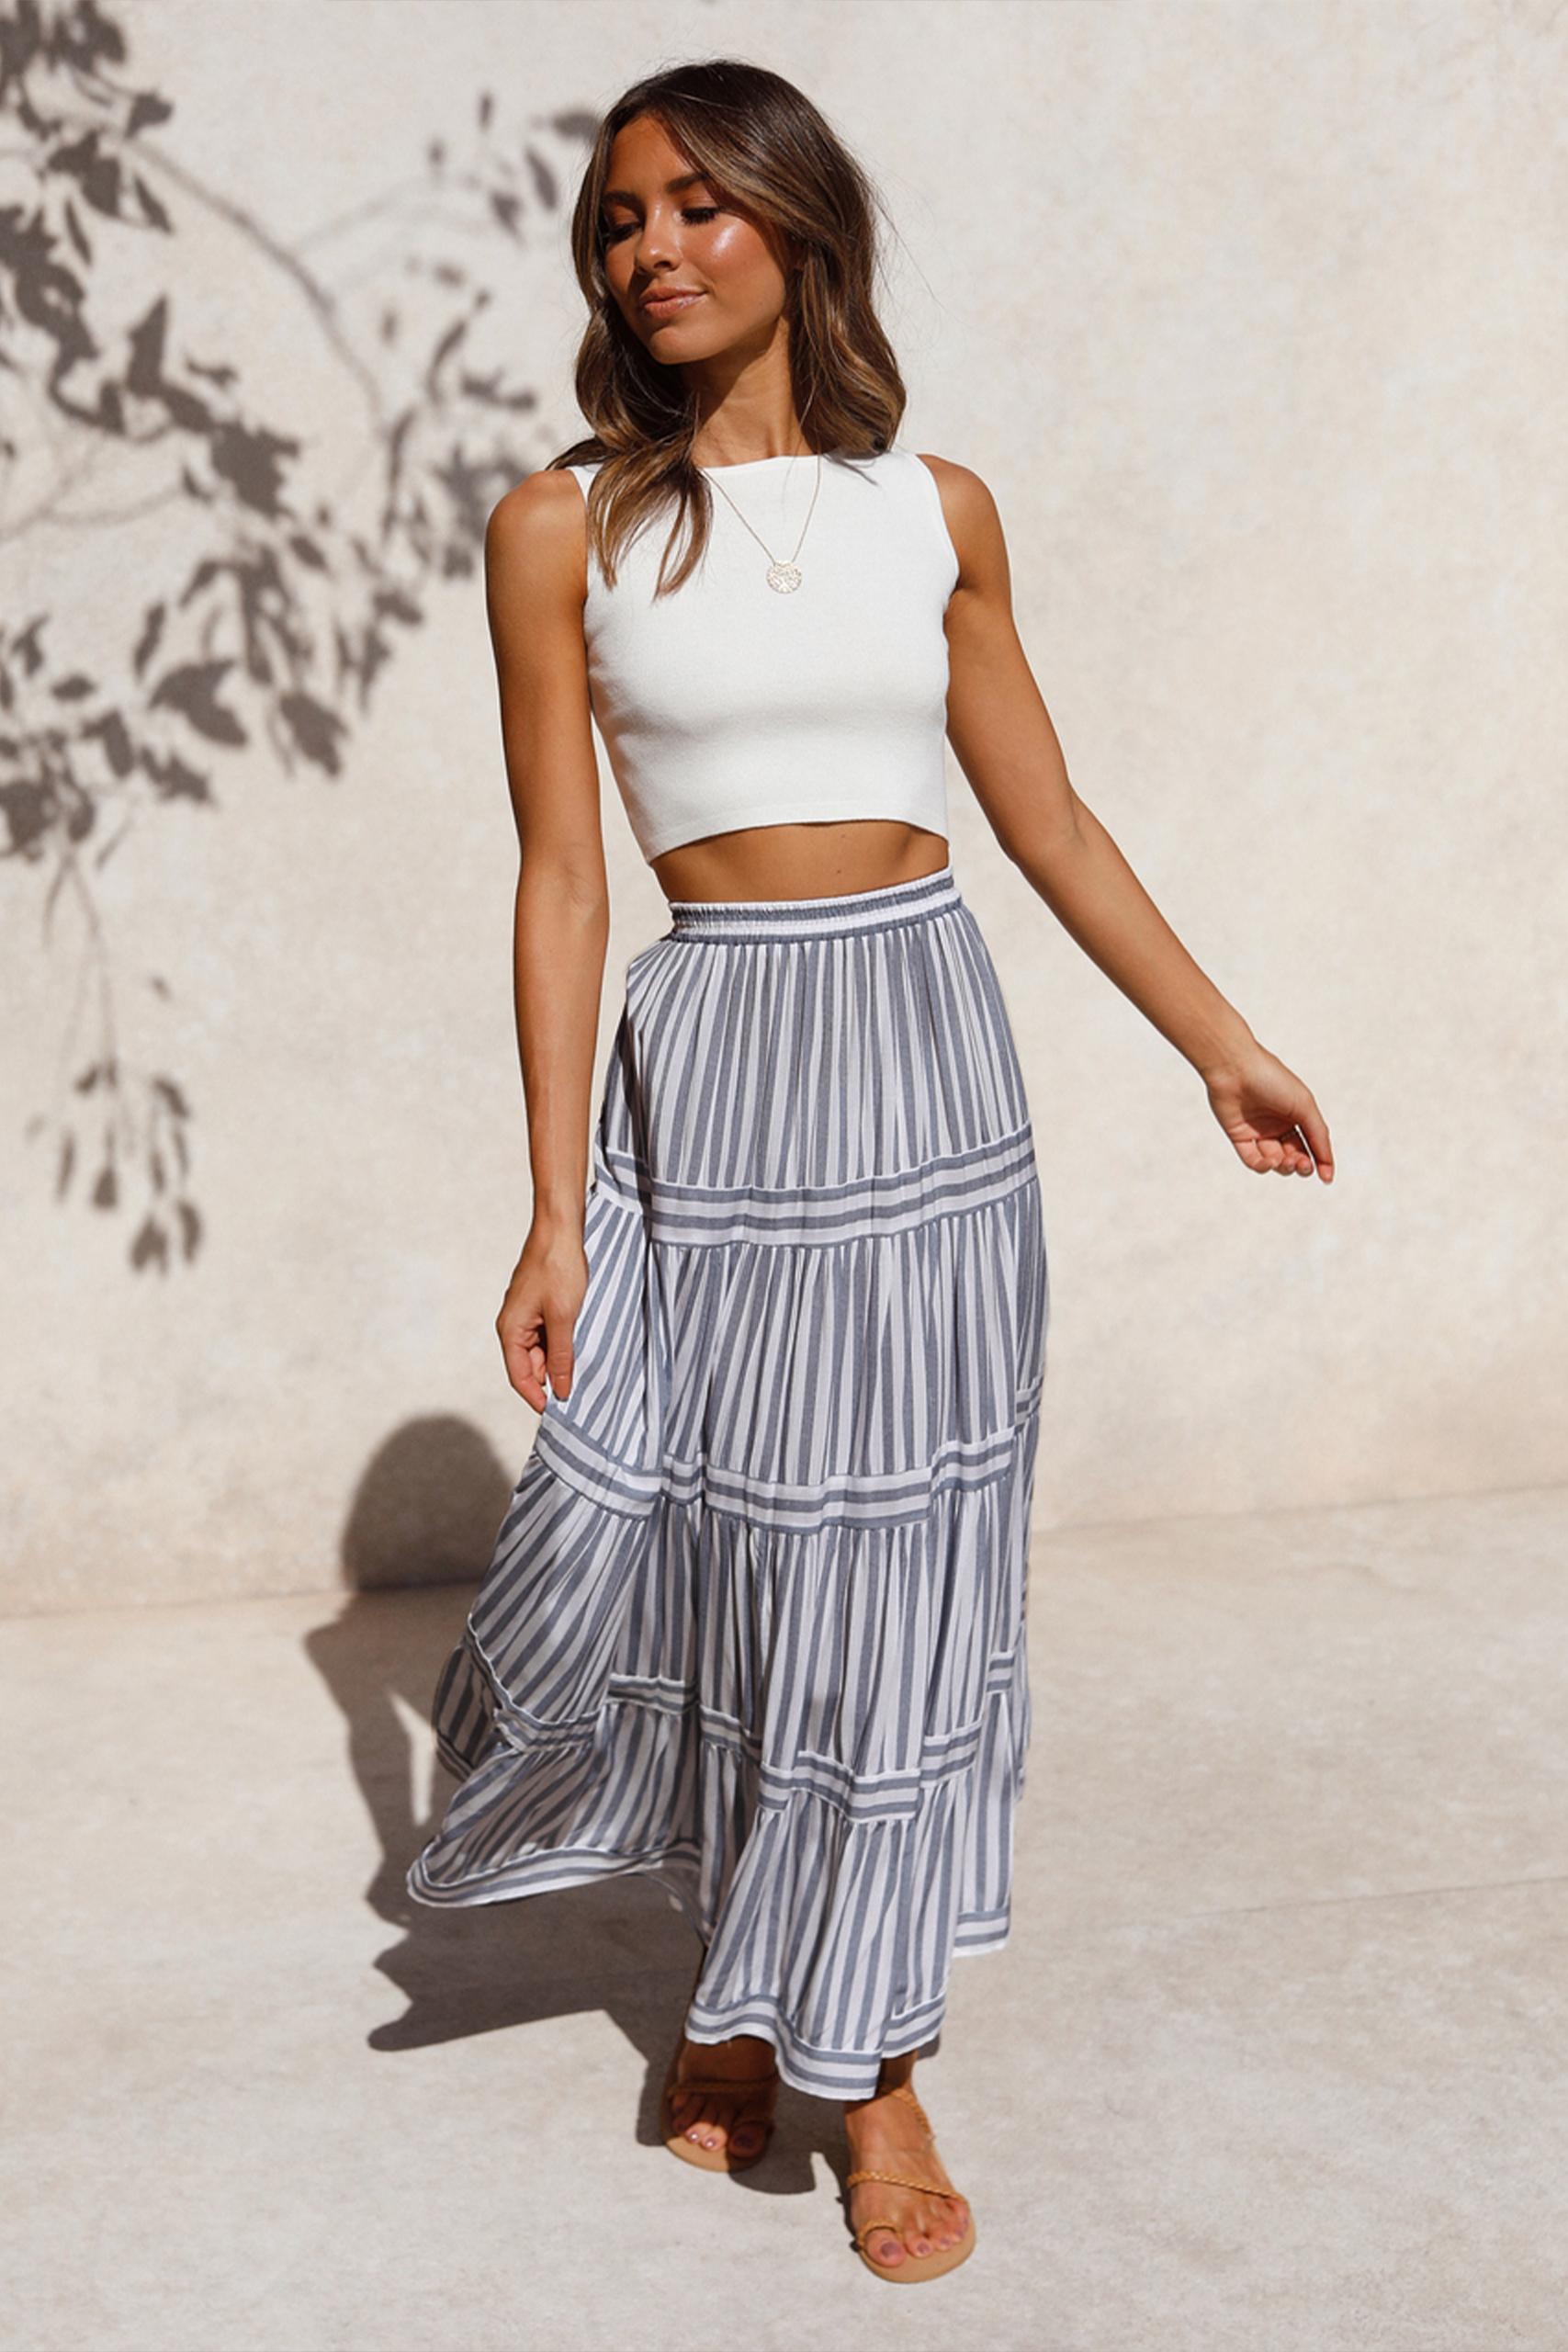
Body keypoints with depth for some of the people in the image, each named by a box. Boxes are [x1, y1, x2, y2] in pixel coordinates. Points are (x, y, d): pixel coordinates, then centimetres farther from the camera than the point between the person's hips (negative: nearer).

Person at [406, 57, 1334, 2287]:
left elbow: (1047, 815, 12)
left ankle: (877, 2056, 21)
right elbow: (563, 876, -3)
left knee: (902, 1561, 5)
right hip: (709, 1058, -1)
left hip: (929, 1048, 2)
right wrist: (560, 1208, -6)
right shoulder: (564, 526, 0)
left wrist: (1224, 1047, 14)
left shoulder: (936, 506, 6)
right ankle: (741, 1966, 32)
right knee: (714, 1540, 4)